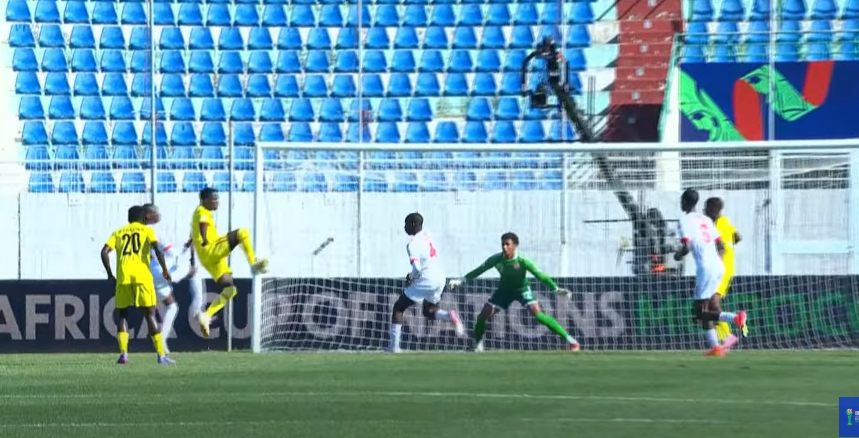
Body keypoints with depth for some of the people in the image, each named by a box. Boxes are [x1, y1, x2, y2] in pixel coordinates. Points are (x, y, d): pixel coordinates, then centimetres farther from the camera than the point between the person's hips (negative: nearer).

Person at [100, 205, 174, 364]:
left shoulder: (119, 232, 19)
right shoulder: (146, 230, 12)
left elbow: (105, 252, 5)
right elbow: (157, 249, -5)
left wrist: (110, 274, 12)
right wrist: (165, 269, 4)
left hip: (123, 278, 2)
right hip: (142, 276, -2)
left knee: (122, 314, 12)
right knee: (150, 314, 4)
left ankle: (123, 353, -5)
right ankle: (161, 354, 0)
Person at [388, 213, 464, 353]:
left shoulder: (413, 244, -14)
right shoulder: (426, 234, 8)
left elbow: (417, 268, -24)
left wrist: (411, 277, -2)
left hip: (426, 280, -8)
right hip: (440, 278, 8)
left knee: (399, 307, 6)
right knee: (429, 312, 25)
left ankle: (394, 345, 1)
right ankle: (450, 316, -6)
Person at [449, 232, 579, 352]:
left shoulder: (522, 261, -31)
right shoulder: (496, 259, -22)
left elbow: (539, 274, -32)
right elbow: (479, 270, -8)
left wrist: (556, 289, -41)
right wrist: (461, 281, -8)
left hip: (522, 289, -4)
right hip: (504, 290, 4)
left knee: (538, 314, -24)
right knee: (482, 316, -4)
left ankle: (569, 339, -18)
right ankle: (478, 345, 24)